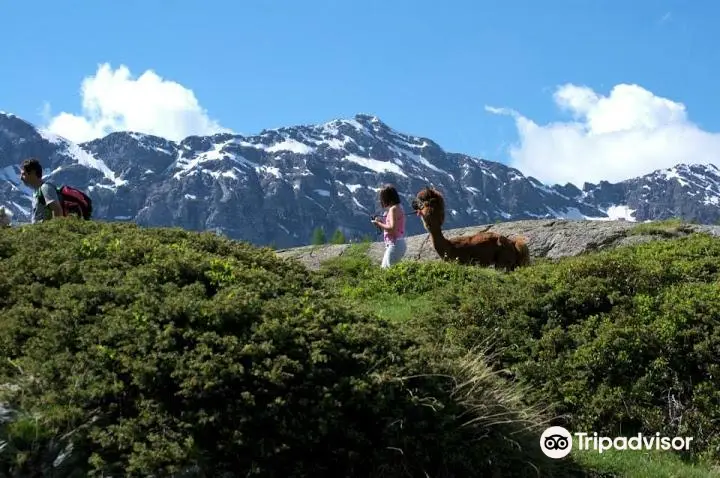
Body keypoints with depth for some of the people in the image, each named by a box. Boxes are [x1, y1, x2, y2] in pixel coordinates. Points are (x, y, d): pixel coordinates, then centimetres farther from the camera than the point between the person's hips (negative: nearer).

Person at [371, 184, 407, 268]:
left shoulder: (393, 209, -14)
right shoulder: (398, 207, 14)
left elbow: (392, 228, -22)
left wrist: (379, 224, -10)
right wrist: (381, 221, 11)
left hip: (395, 244, -10)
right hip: (399, 243, 10)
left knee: (386, 269, -12)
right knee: (384, 267, 13)